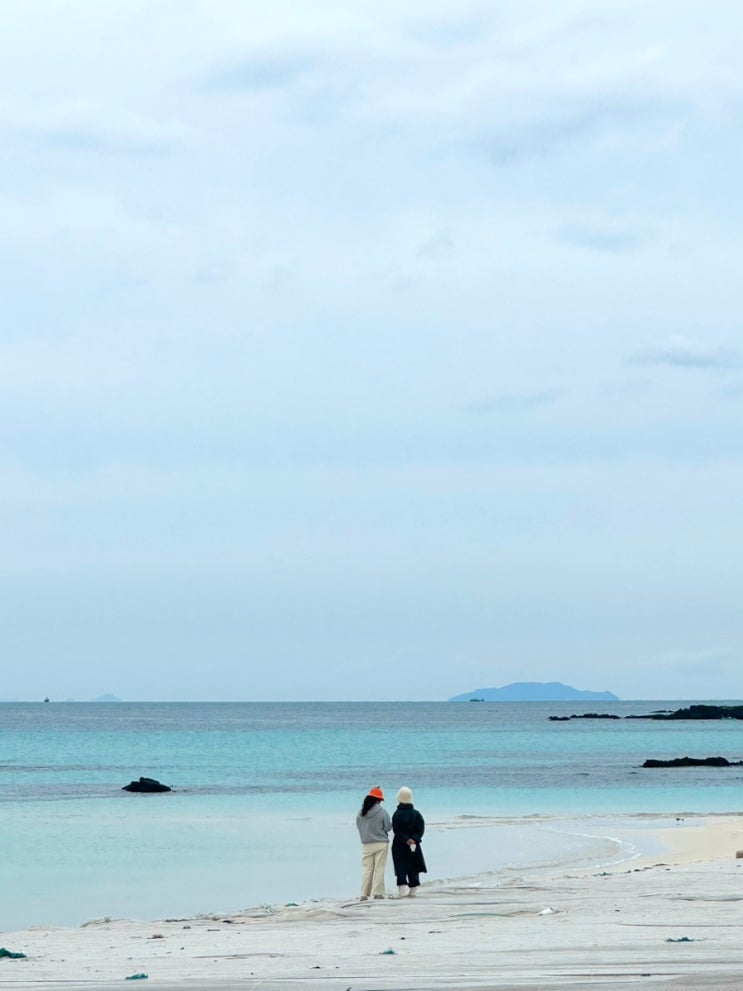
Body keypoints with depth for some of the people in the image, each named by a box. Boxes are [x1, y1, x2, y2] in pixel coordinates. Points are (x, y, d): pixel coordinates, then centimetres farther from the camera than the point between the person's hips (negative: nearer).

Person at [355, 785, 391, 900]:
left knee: (366, 869, 7)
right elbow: (388, 827, -9)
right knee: (379, 869, 4)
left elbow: (358, 826, 8)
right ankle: (378, 893, 1)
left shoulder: (361, 813, 0)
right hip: (381, 843, -3)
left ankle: (364, 894, 3)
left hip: (366, 844, 3)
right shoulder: (382, 812, -12)